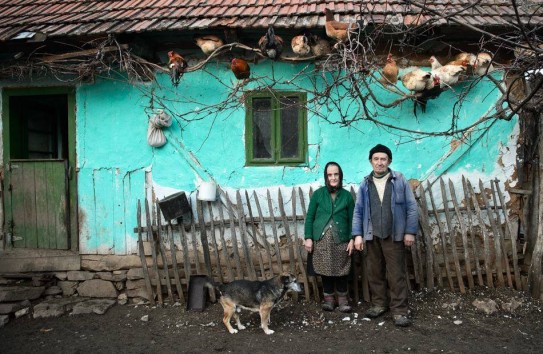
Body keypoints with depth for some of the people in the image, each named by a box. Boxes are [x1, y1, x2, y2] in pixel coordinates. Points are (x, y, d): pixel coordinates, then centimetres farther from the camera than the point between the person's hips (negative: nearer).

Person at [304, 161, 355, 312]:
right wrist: (308, 237, -3)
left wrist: (352, 239, -3)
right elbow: (310, 217, 3)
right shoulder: (318, 194, 2)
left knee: (341, 271, 4)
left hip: (341, 240, 0)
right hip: (321, 239, 0)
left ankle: (343, 299, 21)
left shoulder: (347, 195, 4)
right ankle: (329, 298, 22)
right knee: (325, 270, 7)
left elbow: (352, 219, 6)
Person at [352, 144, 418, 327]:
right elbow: (358, 210, 6)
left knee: (396, 274, 0)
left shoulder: (399, 180, -1)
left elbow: (411, 207, -1)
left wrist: (410, 232, -6)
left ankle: (399, 310, 8)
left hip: (394, 236, -3)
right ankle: (379, 304, 26)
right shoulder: (365, 184, 6)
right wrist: (358, 234, 0)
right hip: (372, 236, 3)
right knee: (374, 273, 11)